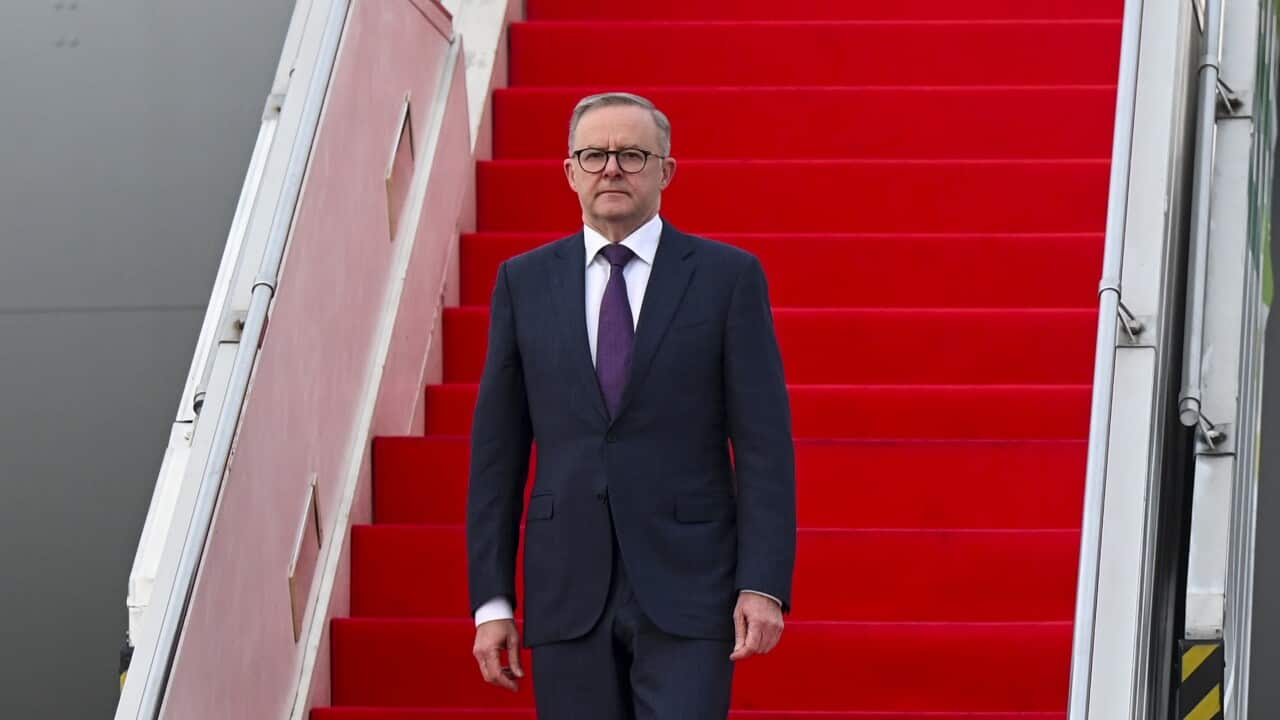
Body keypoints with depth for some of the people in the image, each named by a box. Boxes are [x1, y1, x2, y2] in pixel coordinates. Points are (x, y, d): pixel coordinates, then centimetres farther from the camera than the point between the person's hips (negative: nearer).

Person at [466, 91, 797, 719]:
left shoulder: (728, 277, 2)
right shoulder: (524, 282, 8)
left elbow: (764, 443, -1)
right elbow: (497, 450, 8)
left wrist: (764, 585, -10)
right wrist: (492, 600, 3)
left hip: (686, 591, -2)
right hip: (568, 594, 2)